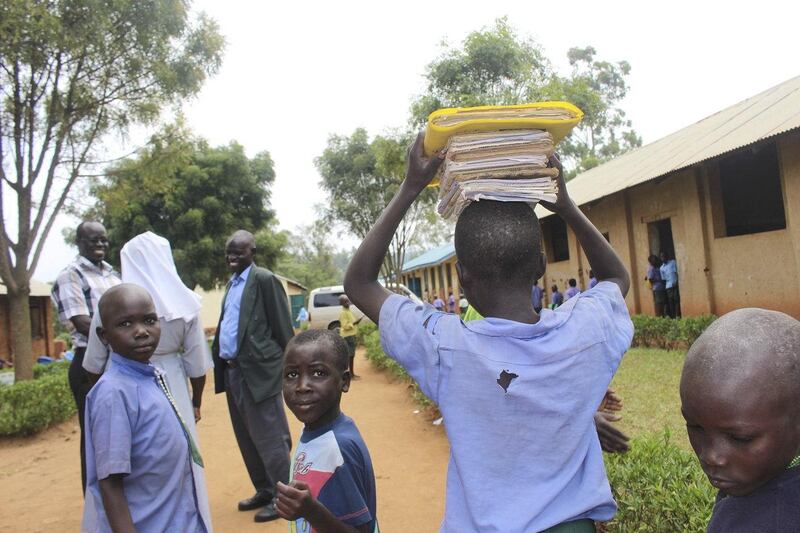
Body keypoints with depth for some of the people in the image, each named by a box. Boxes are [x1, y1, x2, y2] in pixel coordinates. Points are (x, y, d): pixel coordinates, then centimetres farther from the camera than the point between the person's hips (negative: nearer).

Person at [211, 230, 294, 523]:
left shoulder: (264, 279, -11)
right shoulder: (232, 282, 16)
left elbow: (282, 327, -13)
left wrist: (289, 367, -13)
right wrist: (219, 360, 10)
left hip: (257, 370, -9)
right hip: (232, 370, 9)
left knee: (270, 438, 0)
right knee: (247, 438, 17)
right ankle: (264, 491, 30)